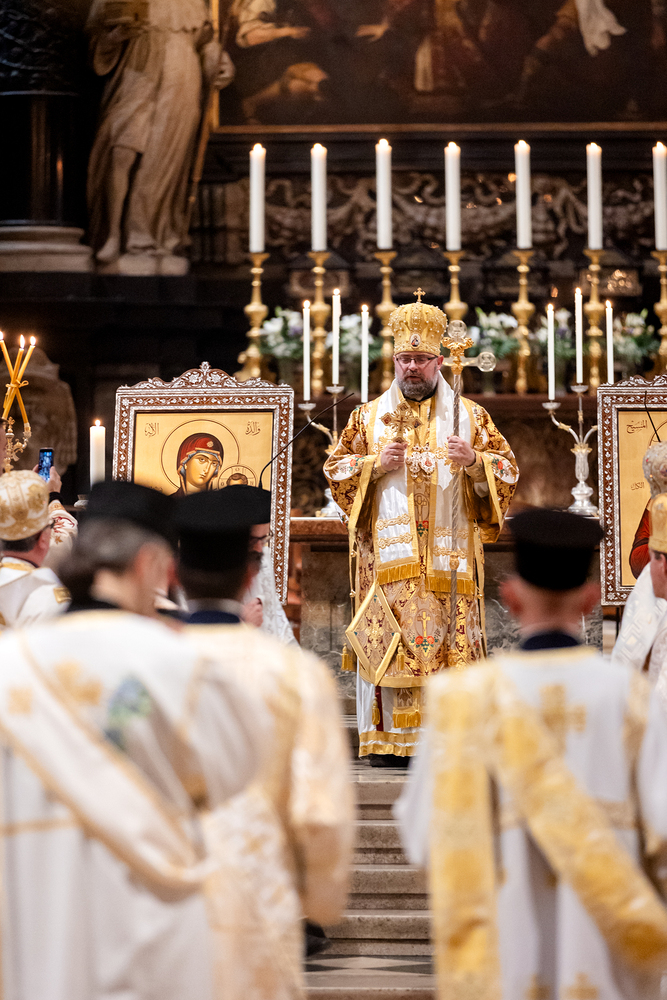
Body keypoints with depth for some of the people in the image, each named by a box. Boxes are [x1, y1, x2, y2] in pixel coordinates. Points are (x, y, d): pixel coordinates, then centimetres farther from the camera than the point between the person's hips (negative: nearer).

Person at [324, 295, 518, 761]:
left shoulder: (470, 416, 11)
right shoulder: (369, 416, 13)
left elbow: (508, 471, 7)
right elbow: (336, 470, 11)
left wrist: (474, 461, -13)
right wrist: (375, 464, -7)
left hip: (449, 554, 0)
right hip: (388, 553, 0)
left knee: (452, 641, -6)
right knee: (389, 643, -6)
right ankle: (389, 739, -3)